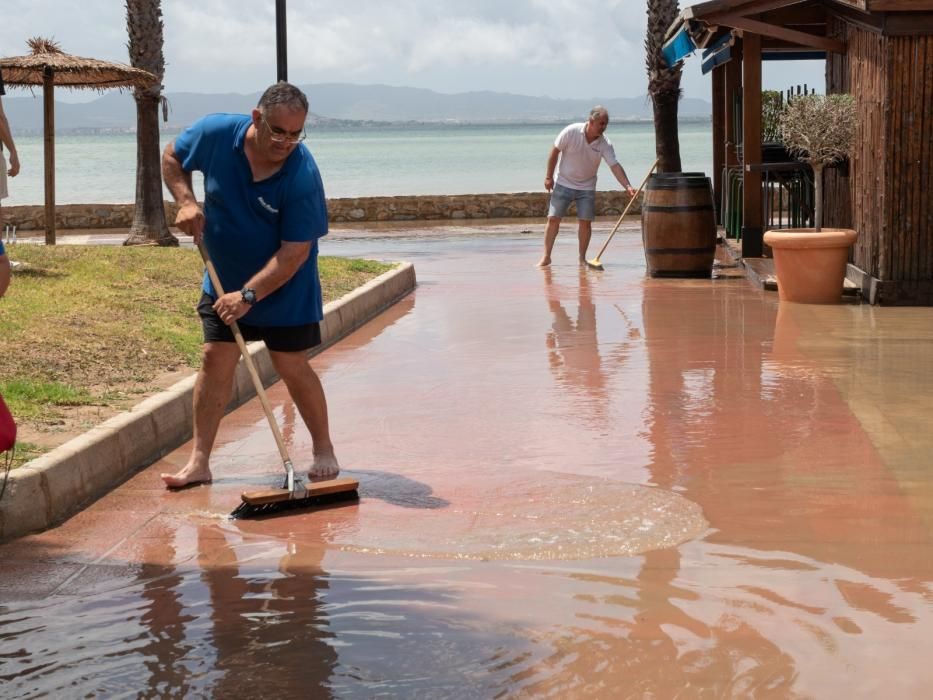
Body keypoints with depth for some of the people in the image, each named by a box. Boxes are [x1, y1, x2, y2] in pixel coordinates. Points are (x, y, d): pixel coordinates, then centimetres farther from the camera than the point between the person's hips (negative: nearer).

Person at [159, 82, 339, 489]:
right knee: (215, 360, -1)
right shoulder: (216, 134, -17)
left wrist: (248, 295, -30)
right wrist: (186, 202, -12)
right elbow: (171, 158, 4)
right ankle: (199, 462, 3)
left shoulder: (303, 175, -28)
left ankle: (324, 450, 18)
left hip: (285, 287, -3)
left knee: (292, 367, -1)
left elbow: (294, 253, -26)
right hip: (223, 278, 3)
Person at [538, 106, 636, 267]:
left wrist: (628, 186, -34)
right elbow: (555, 152, -8)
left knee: (585, 222, -4)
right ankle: (546, 257, 5)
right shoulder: (571, 132, -18)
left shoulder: (605, 144, -14)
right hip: (564, 183, -1)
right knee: (553, 219, -4)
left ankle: (582, 258, 9)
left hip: (587, 187, 1)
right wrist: (549, 177, -5)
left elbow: (615, 166, -20)